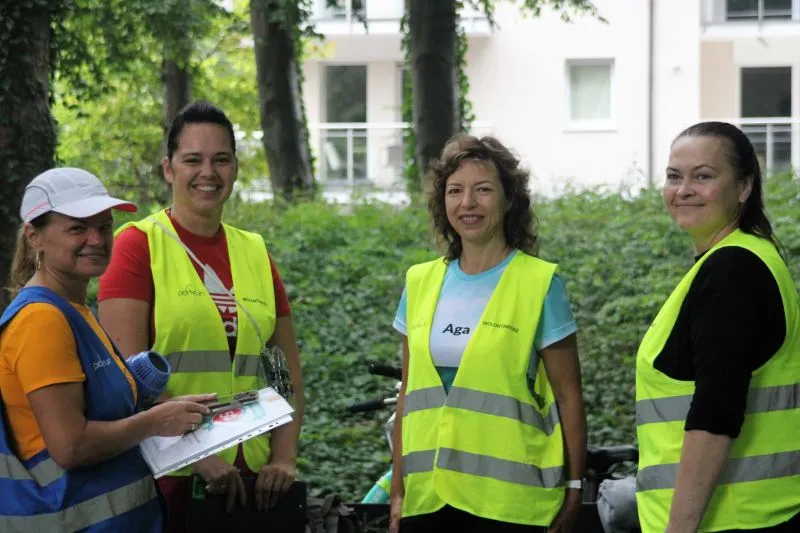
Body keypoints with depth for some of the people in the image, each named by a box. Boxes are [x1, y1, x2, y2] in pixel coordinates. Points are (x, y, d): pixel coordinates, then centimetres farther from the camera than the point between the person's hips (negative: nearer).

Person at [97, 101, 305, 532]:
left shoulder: (255, 254, 11)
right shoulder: (138, 246, -4)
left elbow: (287, 371, 13)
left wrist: (283, 459, -1)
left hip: (248, 480, 5)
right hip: (166, 480, -5)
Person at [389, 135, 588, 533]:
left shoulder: (539, 284, -2)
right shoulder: (420, 283, 10)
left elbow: (567, 396, 0)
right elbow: (409, 394, 14)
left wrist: (574, 485, -3)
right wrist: (398, 490, 13)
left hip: (506, 500, -4)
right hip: (427, 496, 4)